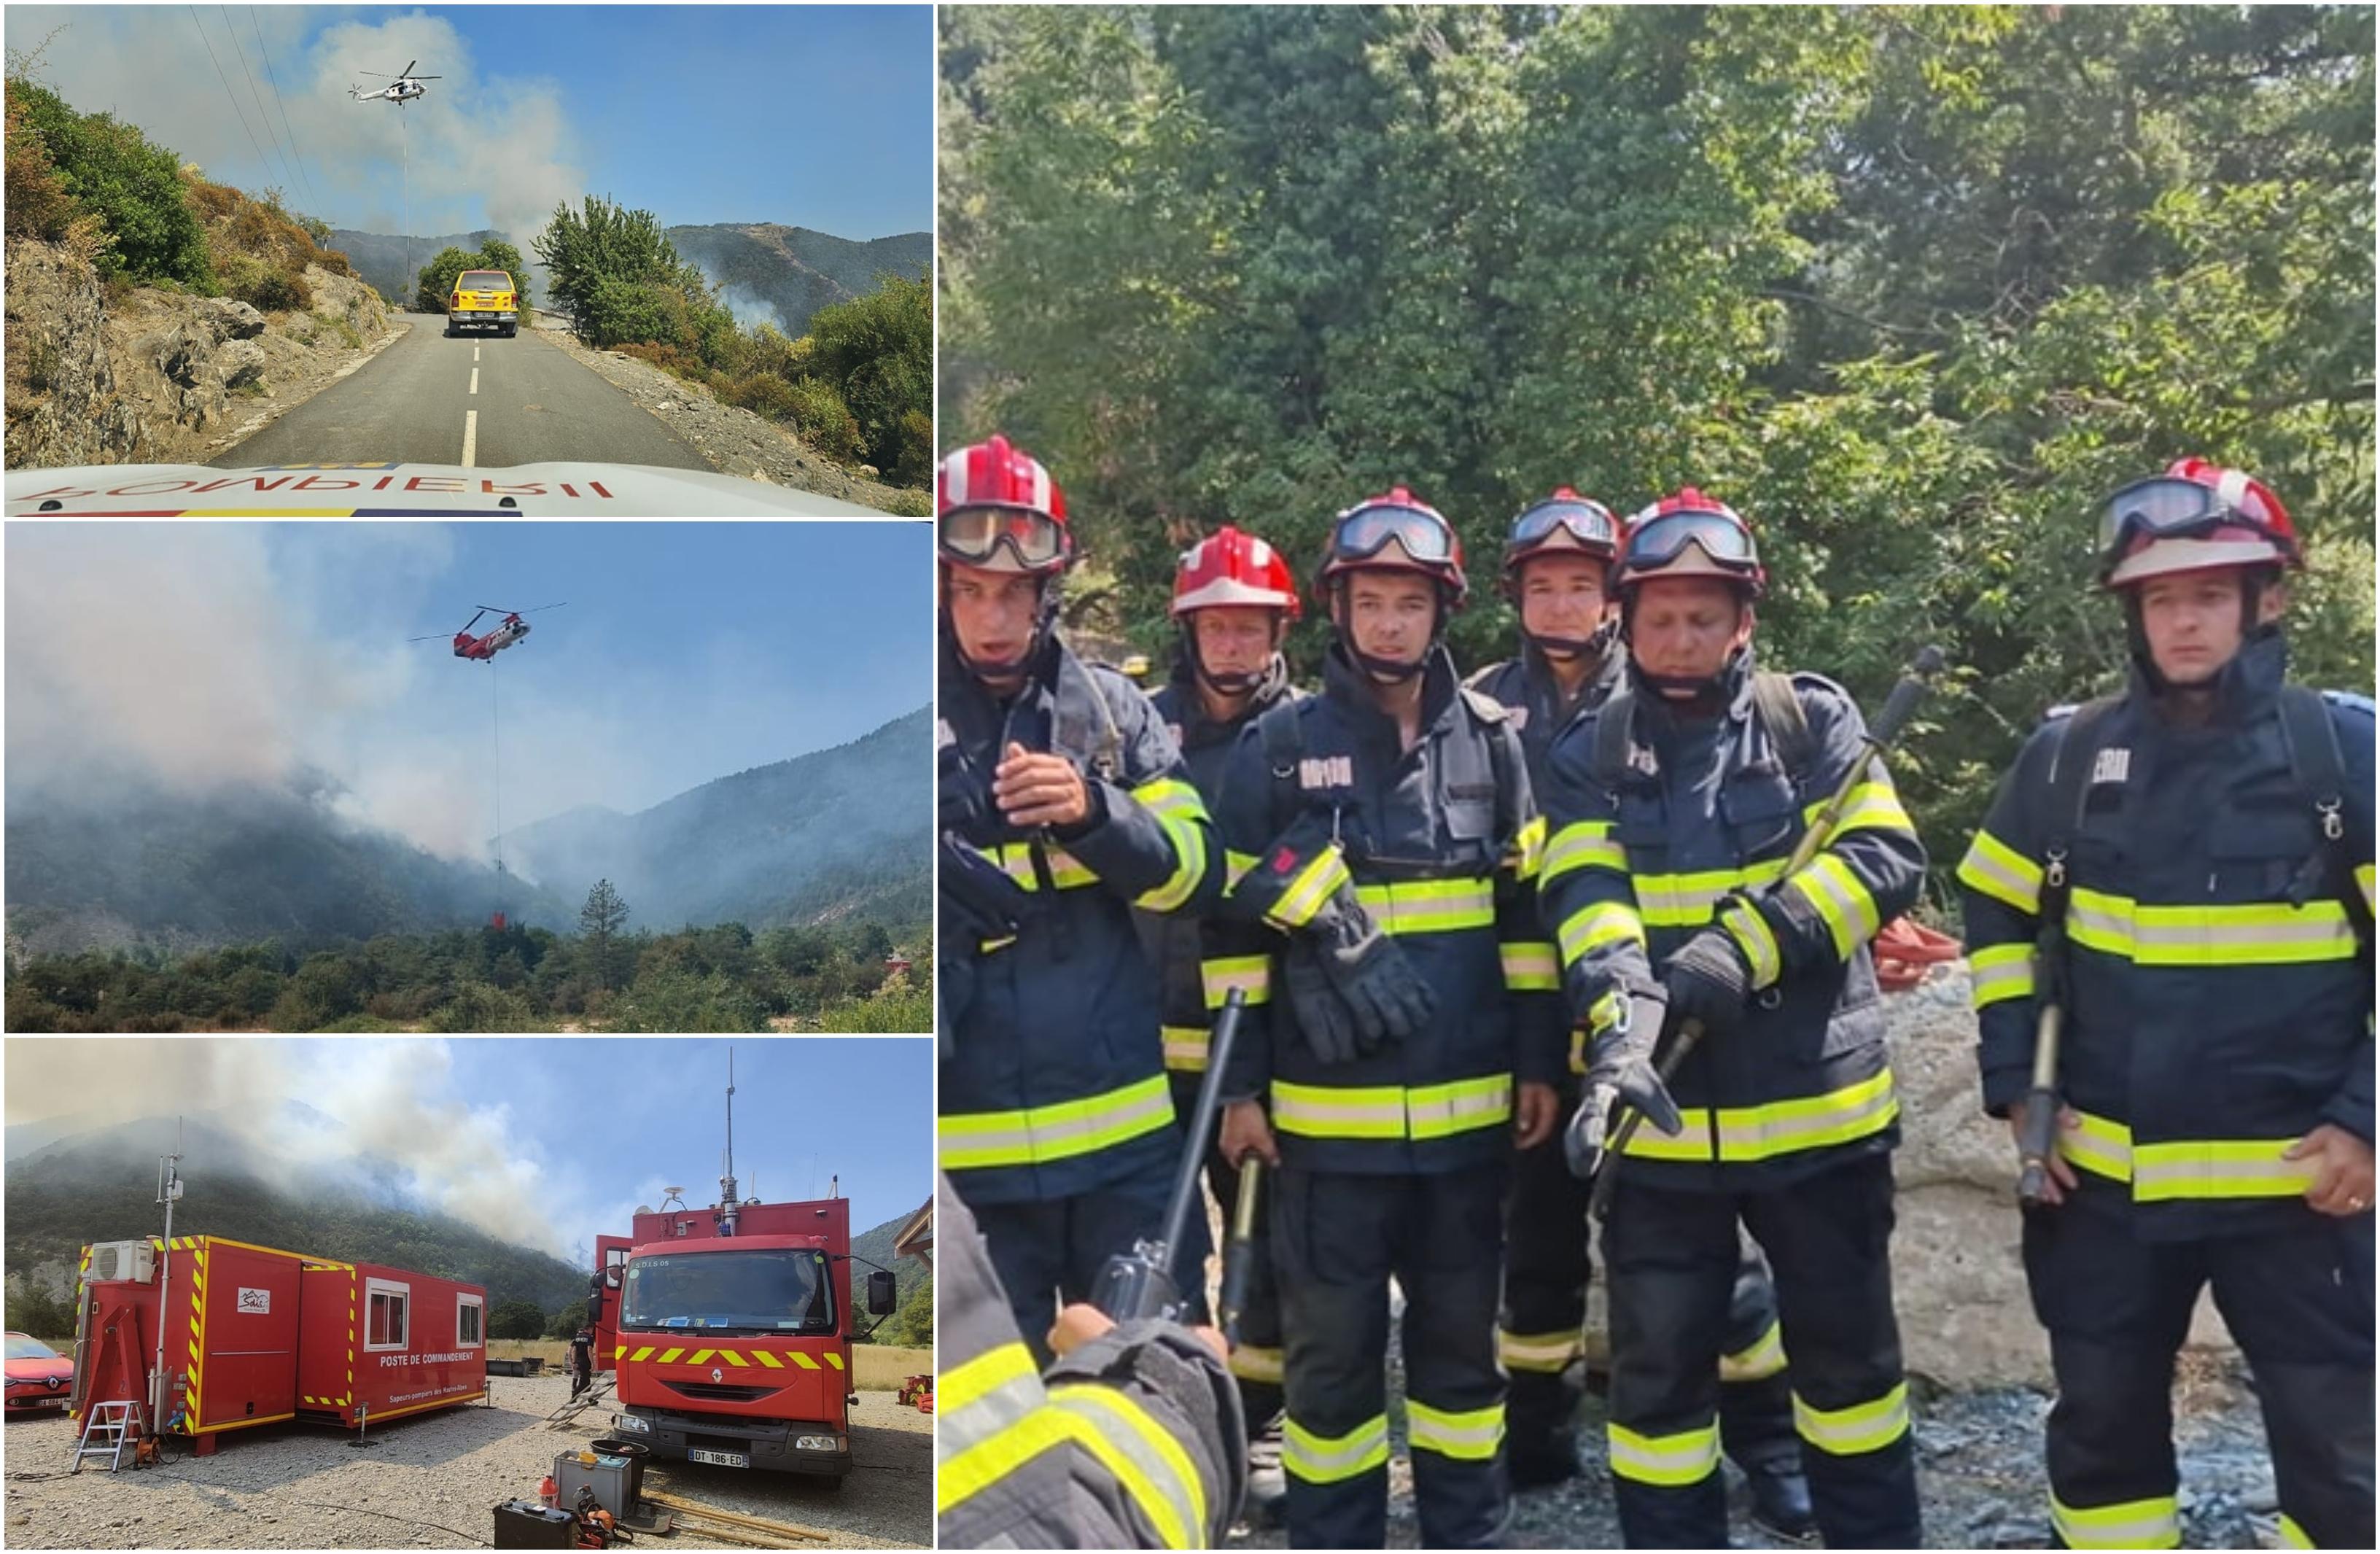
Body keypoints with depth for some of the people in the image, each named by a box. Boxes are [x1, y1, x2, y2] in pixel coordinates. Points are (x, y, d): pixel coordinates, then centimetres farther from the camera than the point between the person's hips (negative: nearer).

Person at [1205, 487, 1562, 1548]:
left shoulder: (1492, 742, 5)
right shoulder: (1279, 746, -2)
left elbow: (1528, 912, 9)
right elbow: (1233, 925, -1)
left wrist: (1539, 1063, 5)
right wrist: (1240, 1086, -3)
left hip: (1469, 1104, 2)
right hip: (1326, 1110, -2)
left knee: (1461, 1335, 15)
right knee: (1331, 1343, 7)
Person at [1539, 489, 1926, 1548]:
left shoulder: (1816, 724, 1)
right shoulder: (1589, 762, 2)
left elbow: (1885, 856, -11)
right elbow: (1584, 903, -13)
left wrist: (1738, 953, -23)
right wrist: (1618, 1020, -32)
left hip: (1816, 1105, 0)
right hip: (1664, 1118, 1)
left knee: (1846, 1354, 16)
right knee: (1657, 1372, 9)